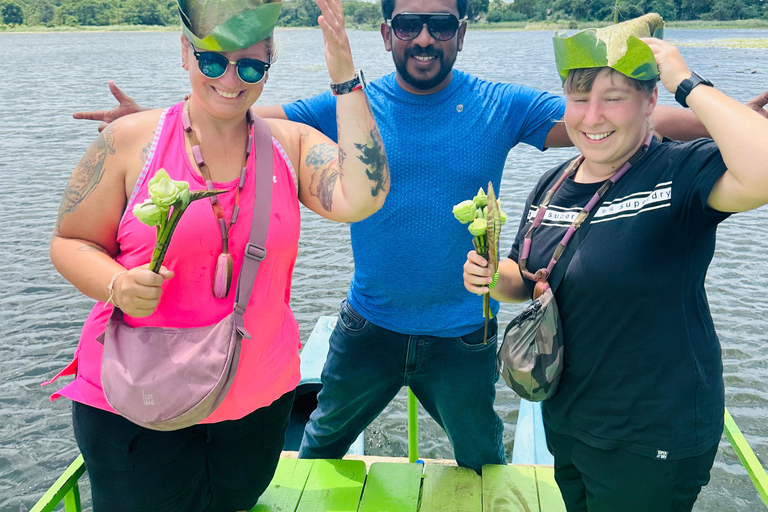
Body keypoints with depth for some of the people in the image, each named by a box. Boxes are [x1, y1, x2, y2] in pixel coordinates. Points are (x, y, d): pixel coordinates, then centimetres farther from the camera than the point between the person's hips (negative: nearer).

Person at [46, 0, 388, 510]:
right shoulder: (130, 141, -8)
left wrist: (344, 77, -22)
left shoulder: (292, 144, -3)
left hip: (259, 400, 3)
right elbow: (71, 242, -2)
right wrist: (118, 286, -23)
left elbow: (362, 197, -20)